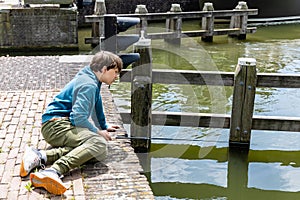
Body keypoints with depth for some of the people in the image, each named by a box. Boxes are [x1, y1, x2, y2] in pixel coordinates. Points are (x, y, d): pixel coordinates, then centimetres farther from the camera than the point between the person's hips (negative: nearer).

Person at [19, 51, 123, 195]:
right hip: (55, 125, -10)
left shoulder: (91, 81, 22)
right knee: (98, 143, -34)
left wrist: (104, 126, 49)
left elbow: (97, 103, 40)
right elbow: (78, 118, -18)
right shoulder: (89, 85, -11)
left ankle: (40, 156, -27)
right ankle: (54, 171, -50)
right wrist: (98, 132, -4)